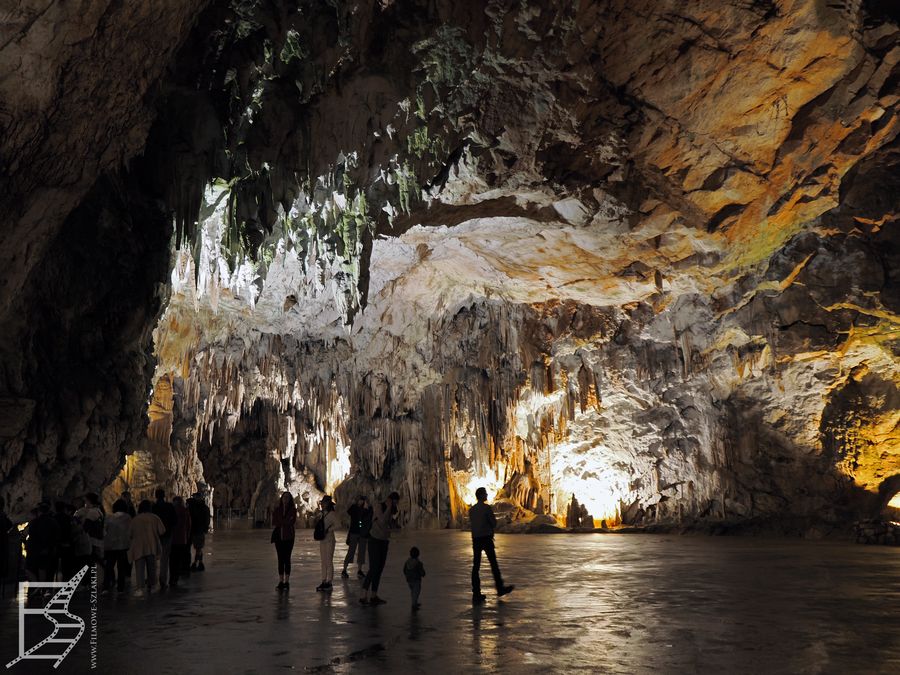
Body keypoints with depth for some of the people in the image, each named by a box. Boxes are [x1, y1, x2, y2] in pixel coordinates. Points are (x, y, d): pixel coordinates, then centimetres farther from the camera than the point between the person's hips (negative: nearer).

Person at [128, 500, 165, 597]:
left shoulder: (134, 519, 1)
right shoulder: (154, 518, 0)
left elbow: (131, 534, 4)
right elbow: (162, 531, -2)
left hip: (138, 547, -1)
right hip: (152, 546, 1)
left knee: (139, 568, -7)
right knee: (151, 567, 17)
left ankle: (140, 588, -23)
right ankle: (150, 585, 28)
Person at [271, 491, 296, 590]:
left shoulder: (293, 510, 2)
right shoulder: (277, 510, 9)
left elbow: (292, 522, -10)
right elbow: (274, 522, -1)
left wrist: (280, 522, -8)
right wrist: (286, 522, -8)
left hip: (288, 537, -2)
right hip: (279, 536, 2)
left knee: (287, 559, -4)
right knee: (280, 559, 3)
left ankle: (287, 582, -2)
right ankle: (281, 581, 4)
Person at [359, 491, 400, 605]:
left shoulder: (392, 510, 10)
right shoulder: (378, 506, -11)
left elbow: (391, 526, 12)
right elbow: (382, 520, -24)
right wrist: (389, 508, -19)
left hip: (384, 541, 7)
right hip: (375, 539, -7)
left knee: (379, 569, 5)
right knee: (373, 569, -12)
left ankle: (374, 596, 9)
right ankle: (363, 597, -11)